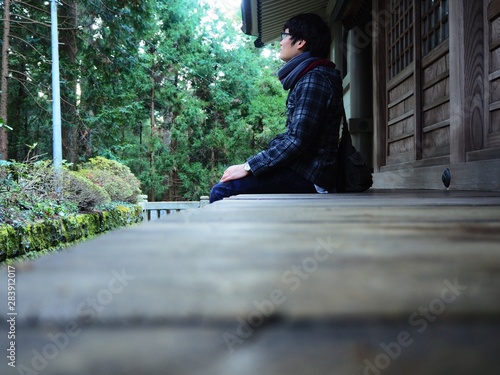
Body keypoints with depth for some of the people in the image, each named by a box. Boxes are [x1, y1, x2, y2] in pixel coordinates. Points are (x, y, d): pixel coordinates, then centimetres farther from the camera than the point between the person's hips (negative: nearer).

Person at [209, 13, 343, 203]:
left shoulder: (313, 79, -13)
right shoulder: (308, 77, 20)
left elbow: (297, 141, -21)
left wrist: (248, 166, -16)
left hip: (308, 176, -11)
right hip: (302, 168, 11)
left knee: (222, 191, -20)